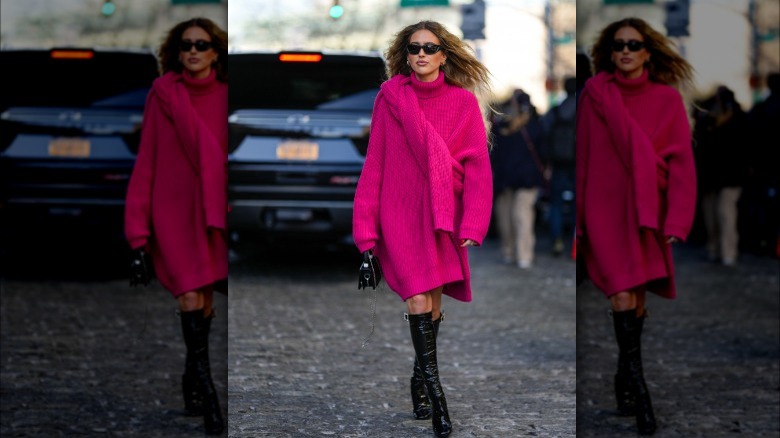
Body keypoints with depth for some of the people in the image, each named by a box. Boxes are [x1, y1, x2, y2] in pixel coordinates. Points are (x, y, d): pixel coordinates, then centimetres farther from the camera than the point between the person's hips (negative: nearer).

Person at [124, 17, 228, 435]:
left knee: (204, 299, 5)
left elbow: (232, 162, 5)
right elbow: (146, 161, -1)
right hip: (173, 210, -2)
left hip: (212, 213, 2)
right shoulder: (162, 94, -3)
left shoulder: (223, 98, 1)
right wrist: (138, 228, -4)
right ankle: (204, 385, -7)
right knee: (190, 297, -12)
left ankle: (192, 380, 22)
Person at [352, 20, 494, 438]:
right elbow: (374, 164, 1)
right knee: (418, 298, -13)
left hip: (443, 216, 2)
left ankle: (420, 381, 26)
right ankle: (434, 388, -9)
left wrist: (472, 225, -12)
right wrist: (366, 227, -2)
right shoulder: (390, 99, 0)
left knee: (433, 301, 7)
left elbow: (477, 167, -1)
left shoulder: (463, 102, 0)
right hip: (400, 215, -1)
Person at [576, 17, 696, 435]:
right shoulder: (594, 96, 0)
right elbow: (582, 160, 2)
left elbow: (681, 162, -1)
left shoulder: (667, 99, 1)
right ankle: (637, 385, -9)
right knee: (622, 295, -13)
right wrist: (576, 220, 0)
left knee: (637, 298, 3)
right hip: (605, 208, -1)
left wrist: (676, 221, -9)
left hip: (647, 212, 1)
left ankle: (623, 379, 20)